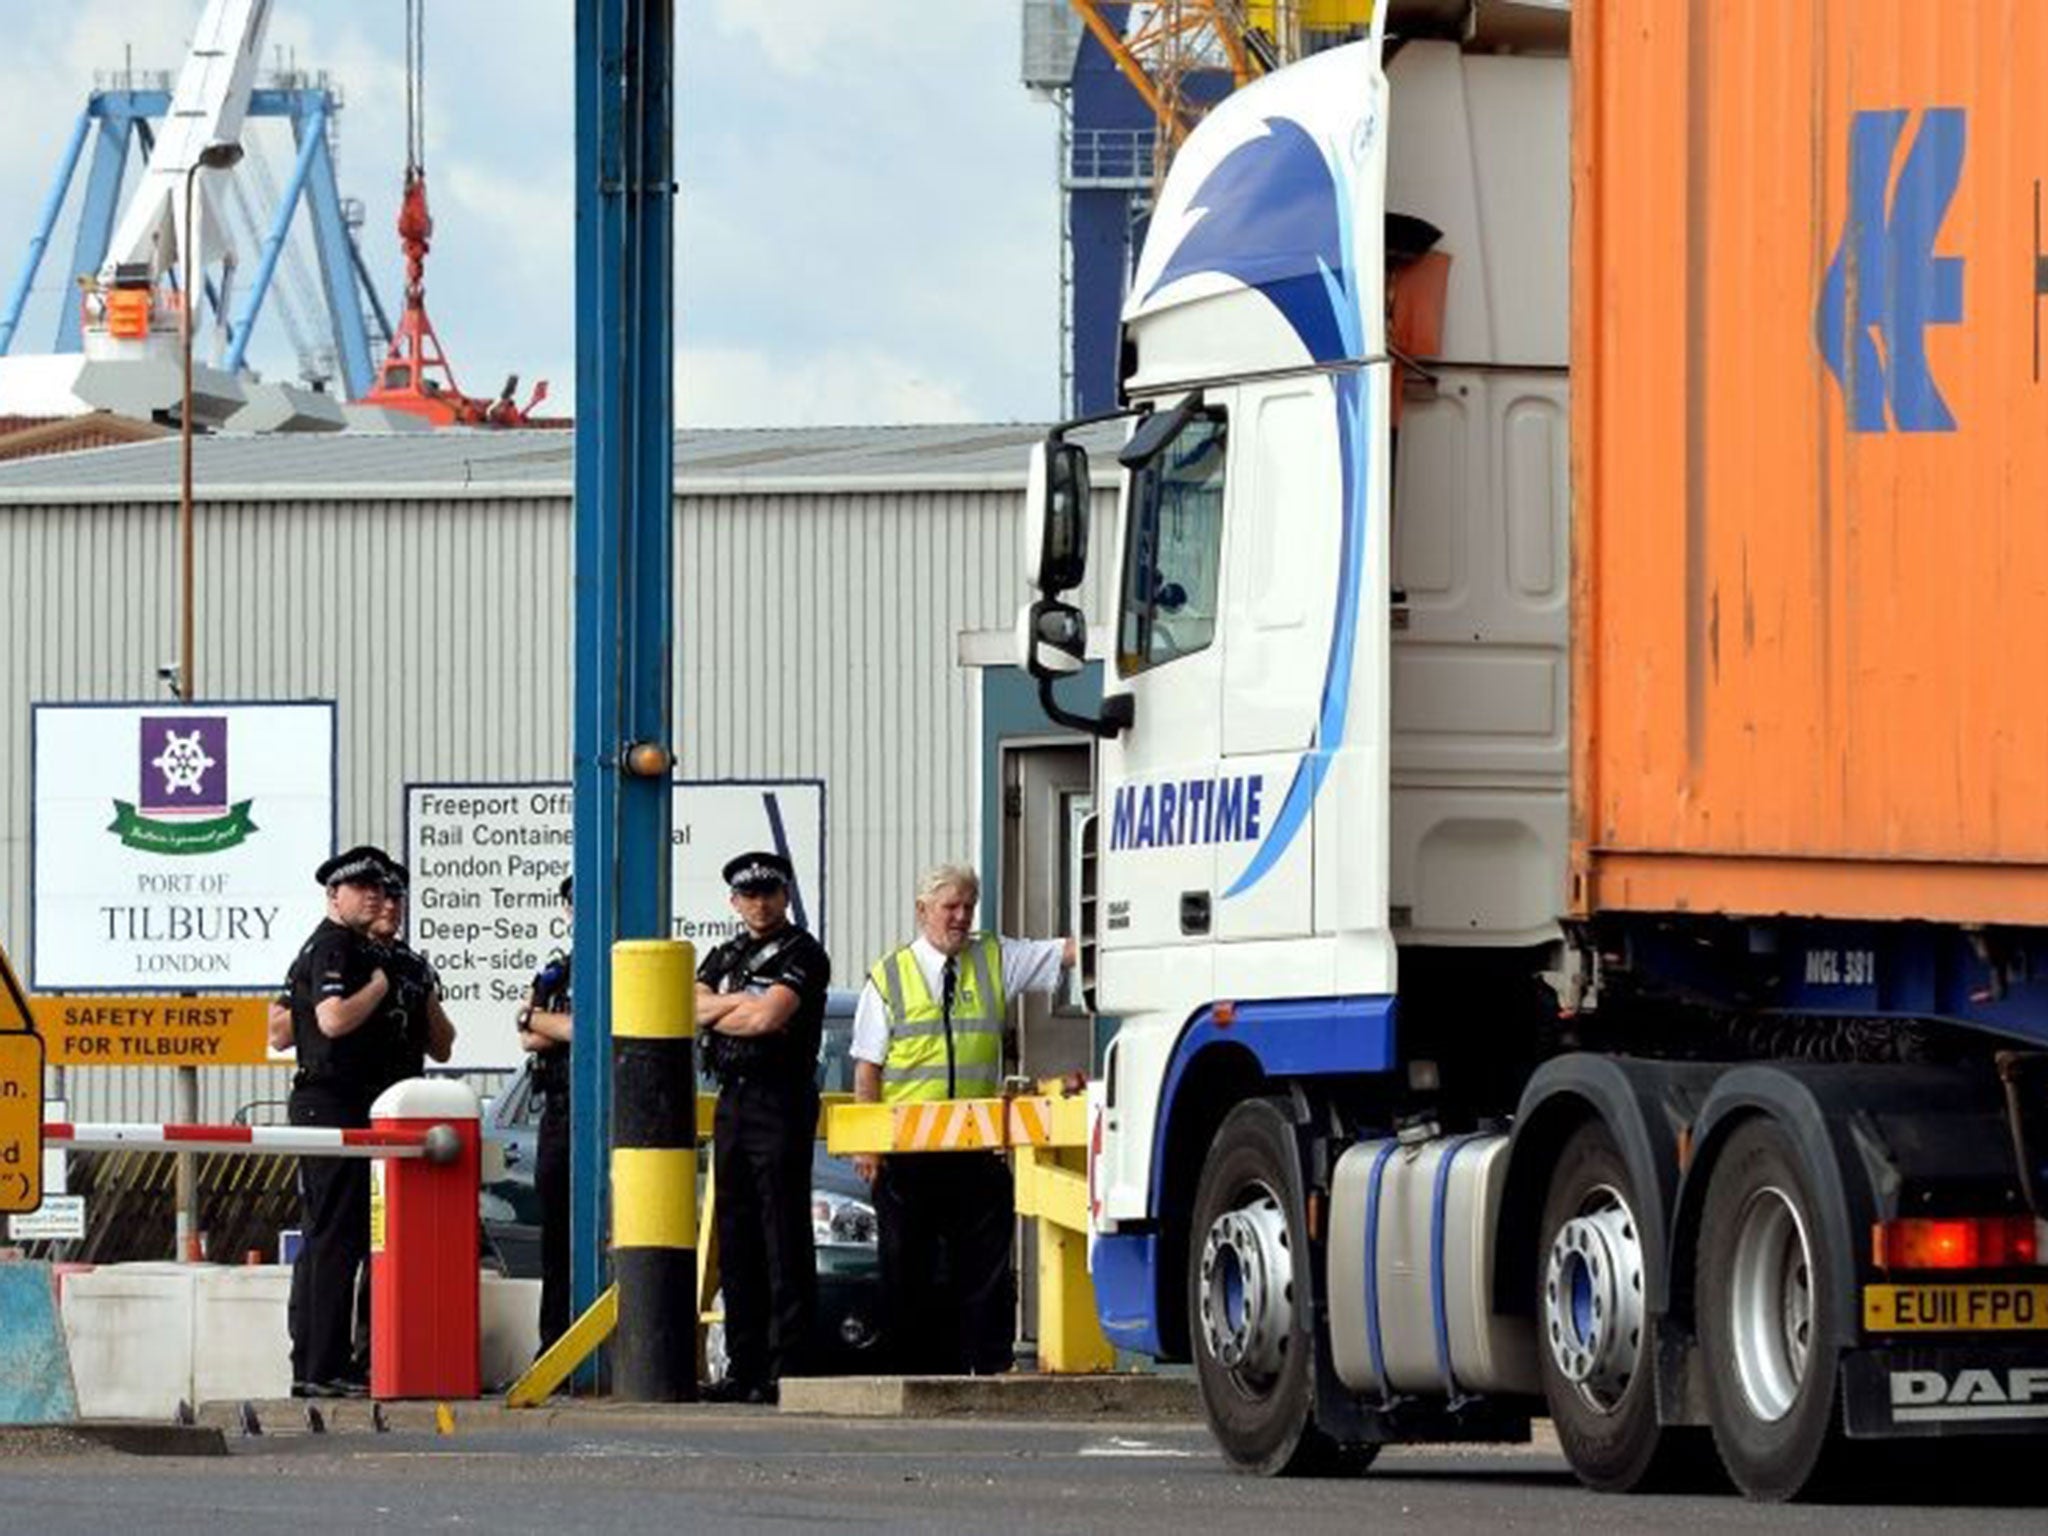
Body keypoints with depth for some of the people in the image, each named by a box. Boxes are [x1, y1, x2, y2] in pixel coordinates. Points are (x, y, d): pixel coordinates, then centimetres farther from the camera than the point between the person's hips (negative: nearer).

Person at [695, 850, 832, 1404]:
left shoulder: (802, 954, -2)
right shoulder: (724, 957, 19)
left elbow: (770, 1018, -14)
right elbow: (693, 1009, 4)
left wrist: (717, 1015, 1)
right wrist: (745, 1003, -8)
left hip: (781, 1103, -7)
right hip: (731, 1103, 7)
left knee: (784, 1240, -9)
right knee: (736, 1240, 7)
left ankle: (787, 1368, -12)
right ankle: (744, 1368, 11)